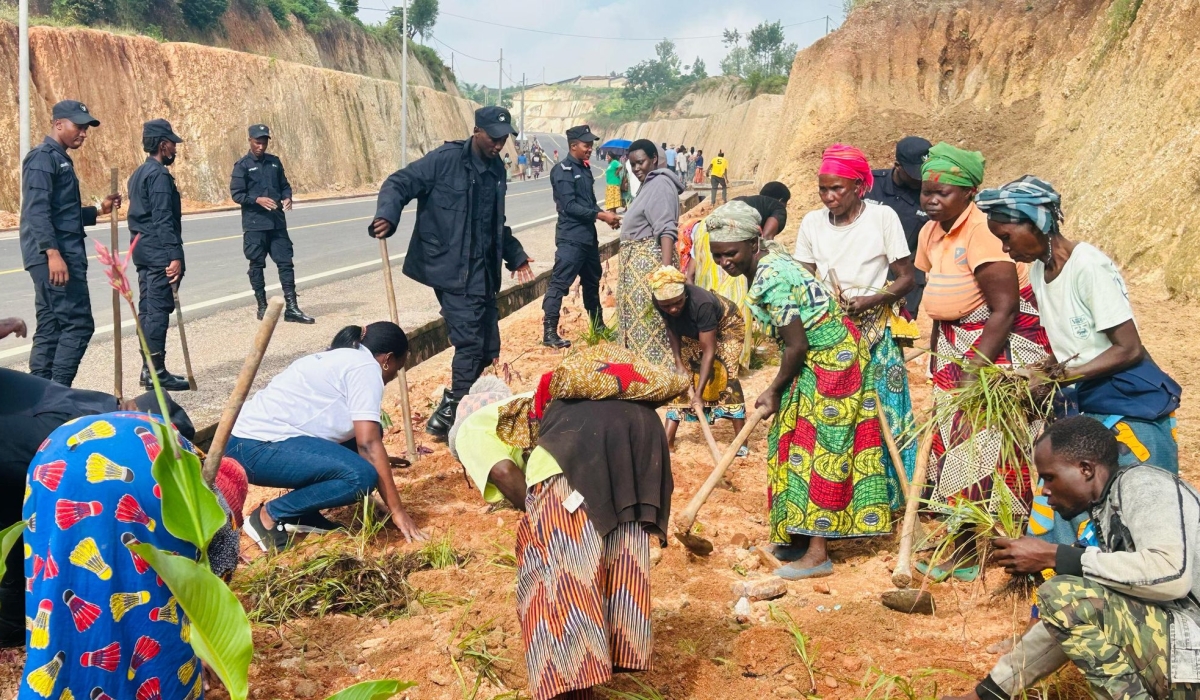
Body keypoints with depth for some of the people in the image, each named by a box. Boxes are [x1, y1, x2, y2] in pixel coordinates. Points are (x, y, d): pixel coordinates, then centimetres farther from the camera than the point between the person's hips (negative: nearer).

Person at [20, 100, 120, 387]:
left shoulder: (60, 159, 21)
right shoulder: (43, 157, -9)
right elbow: (37, 210, -19)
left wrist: (99, 210, 14)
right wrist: (53, 253, -26)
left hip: (64, 255, 10)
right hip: (54, 256, -10)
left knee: (50, 327, 10)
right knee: (78, 323, -11)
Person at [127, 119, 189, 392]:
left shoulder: (139, 174, 17)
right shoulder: (160, 175, -14)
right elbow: (163, 220, -21)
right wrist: (174, 256, -23)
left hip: (143, 251, 10)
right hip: (159, 253, -10)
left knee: (147, 309, 12)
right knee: (158, 311, -8)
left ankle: (149, 369, 17)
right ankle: (155, 372, -7)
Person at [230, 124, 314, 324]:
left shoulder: (274, 162, 11)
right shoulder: (242, 165, -3)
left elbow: (284, 185, 17)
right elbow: (236, 194, -7)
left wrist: (287, 198, -4)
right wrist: (258, 199, -21)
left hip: (277, 222, 4)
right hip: (254, 224, -4)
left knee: (285, 262, 0)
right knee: (257, 265, 4)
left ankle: (291, 308, 2)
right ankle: (262, 307, 14)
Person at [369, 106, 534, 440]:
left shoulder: (496, 169, 13)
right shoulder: (444, 160, -10)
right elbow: (399, 183, -14)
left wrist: (515, 255, 28)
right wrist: (387, 216, -32)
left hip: (483, 269, 8)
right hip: (452, 269, -8)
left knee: (488, 348, 8)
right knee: (470, 342, -13)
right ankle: (452, 410, 1)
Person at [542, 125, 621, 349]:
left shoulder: (585, 168, 13)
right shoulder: (562, 171, -13)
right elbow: (569, 206, -19)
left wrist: (605, 215, 0)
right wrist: (601, 215, -20)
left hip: (588, 235, 9)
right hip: (571, 237, -9)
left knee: (592, 281, 19)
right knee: (559, 283, -9)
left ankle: (598, 325, 33)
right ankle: (549, 332, -9)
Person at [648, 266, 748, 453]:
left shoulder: (701, 303, -42)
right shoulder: (659, 302, -27)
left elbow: (709, 351, -39)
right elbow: (672, 330, -5)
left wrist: (699, 393, -42)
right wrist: (678, 362, -16)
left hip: (727, 326, -6)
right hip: (694, 332, 6)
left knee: (726, 374, -20)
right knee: (681, 376, -1)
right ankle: (668, 437, 3)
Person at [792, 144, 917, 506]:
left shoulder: (883, 217, -8)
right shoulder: (812, 223, 3)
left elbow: (906, 277, -6)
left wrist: (868, 301, -21)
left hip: (875, 332, -3)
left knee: (879, 414, -1)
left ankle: (884, 496, 12)